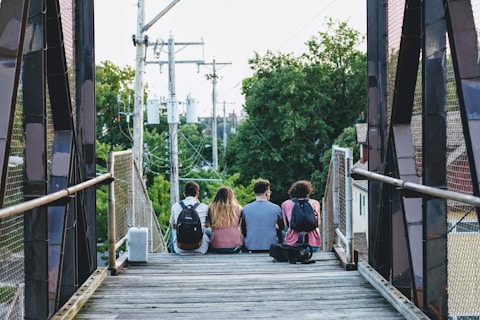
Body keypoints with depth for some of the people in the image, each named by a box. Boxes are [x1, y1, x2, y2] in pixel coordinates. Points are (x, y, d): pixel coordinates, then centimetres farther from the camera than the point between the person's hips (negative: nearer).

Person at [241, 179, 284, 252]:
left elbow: (243, 229, 12)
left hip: (250, 247, 2)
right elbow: (282, 227, 15)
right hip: (271, 247, -1)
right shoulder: (276, 208, -1)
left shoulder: (246, 209, 1)